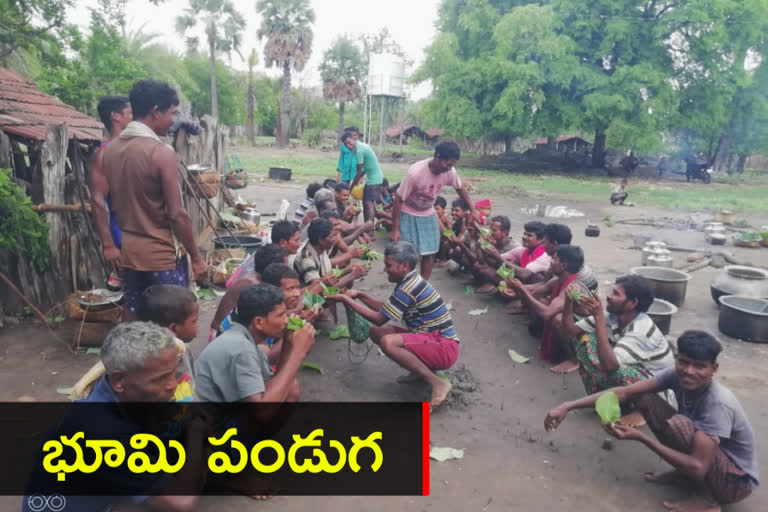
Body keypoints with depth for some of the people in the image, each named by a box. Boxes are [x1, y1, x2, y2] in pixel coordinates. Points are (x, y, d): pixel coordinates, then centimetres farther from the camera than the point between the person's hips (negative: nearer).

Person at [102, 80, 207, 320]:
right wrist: (196, 257, -10)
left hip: (128, 250, 7)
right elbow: (177, 214, -19)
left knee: (131, 315, 16)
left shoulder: (110, 149, 5)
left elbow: (109, 202, 12)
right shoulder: (161, 152, -18)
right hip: (162, 253, -7)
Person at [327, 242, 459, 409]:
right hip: (432, 339, 10)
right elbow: (385, 308, 18)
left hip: (444, 348, -10)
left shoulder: (409, 288, -21)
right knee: (376, 332, 6)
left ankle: (437, 383, -19)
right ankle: (422, 369, 6)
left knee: (388, 342, -31)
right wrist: (360, 295, 6)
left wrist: (346, 300, -9)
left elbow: (379, 319, -14)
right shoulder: (410, 282, 8)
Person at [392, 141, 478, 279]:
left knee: (429, 253, 6)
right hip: (408, 215, -5)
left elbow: (460, 189, 5)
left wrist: (472, 210, 2)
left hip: (428, 214, 5)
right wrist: (395, 229, -21)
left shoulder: (449, 171, -18)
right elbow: (398, 200, -23)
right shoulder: (415, 172, -32)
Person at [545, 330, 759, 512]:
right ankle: (683, 472, 6)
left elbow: (697, 467, -35)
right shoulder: (677, 375, -15)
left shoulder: (719, 405, -33)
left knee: (679, 423, -33)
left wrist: (640, 437, -36)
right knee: (644, 398, -9)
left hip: (736, 480, -6)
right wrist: (568, 406, -22)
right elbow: (624, 392, -16)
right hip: (702, 455, 6)